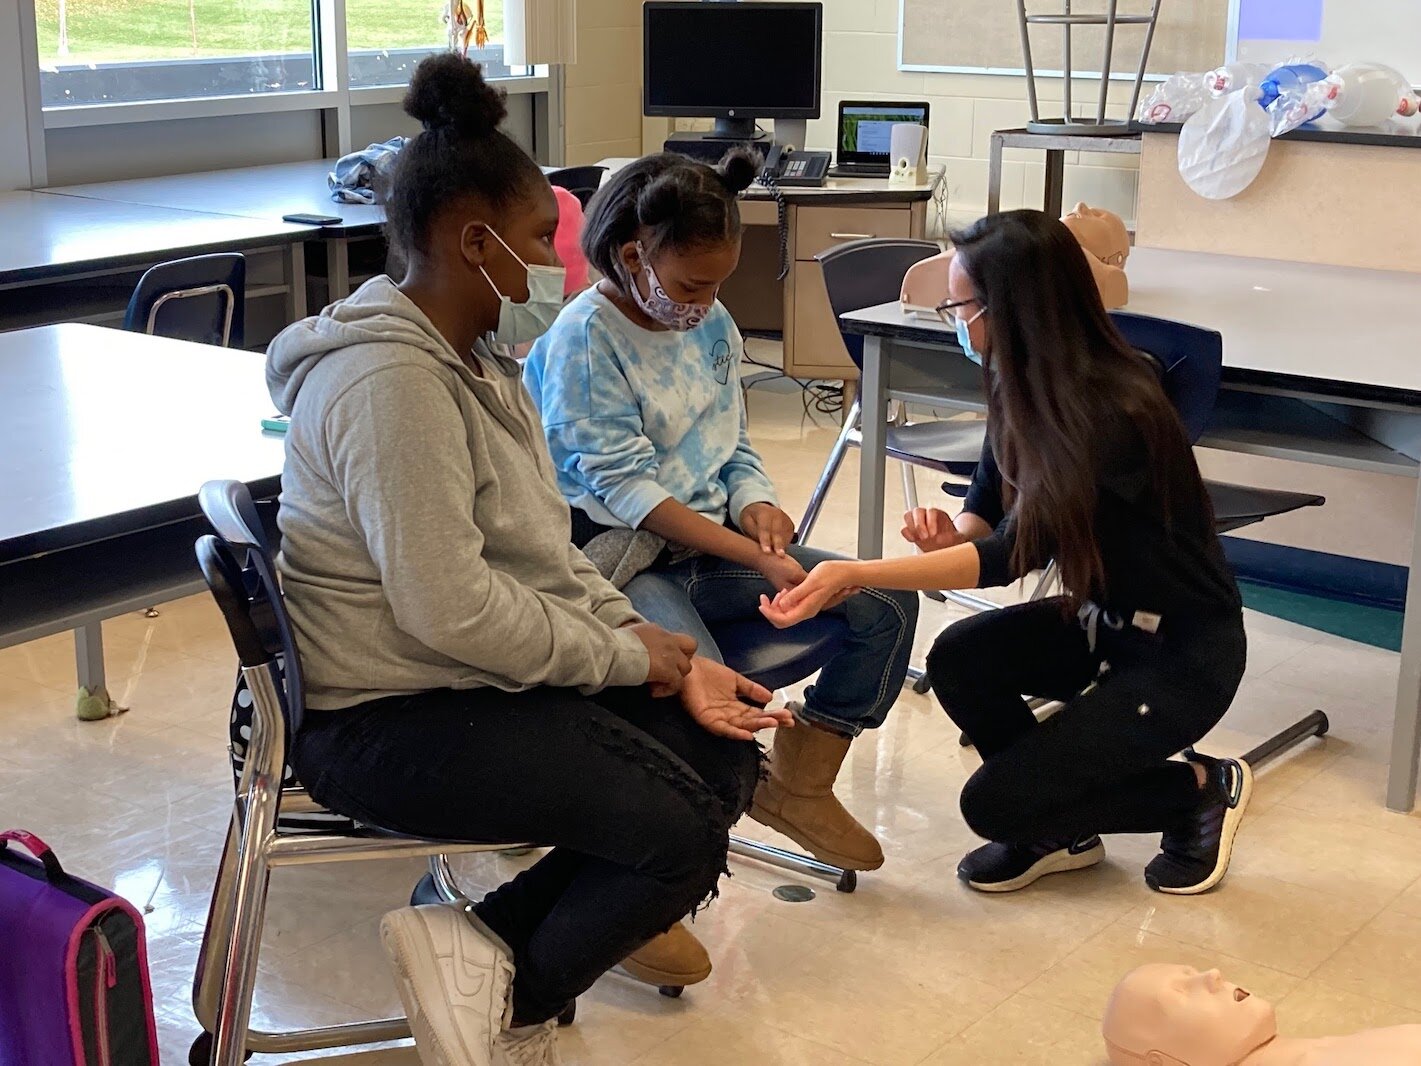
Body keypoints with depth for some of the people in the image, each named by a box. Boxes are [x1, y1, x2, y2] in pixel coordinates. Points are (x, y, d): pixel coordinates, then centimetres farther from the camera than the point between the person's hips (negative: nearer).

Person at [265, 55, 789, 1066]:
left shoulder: (475, 360, 11)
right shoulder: (394, 383, -22)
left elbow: (544, 554, 12)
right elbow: (448, 609, -28)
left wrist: (657, 650, -1)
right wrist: (624, 657, -15)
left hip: (479, 676, 10)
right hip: (389, 717, -10)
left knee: (726, 748, 3)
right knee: (684, 833, -18)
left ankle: (489, 936, 1)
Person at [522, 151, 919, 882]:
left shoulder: (712, 325, 10)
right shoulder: (584, 340, -13)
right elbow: (626, 490, -17)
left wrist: (758, 507, -9)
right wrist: (757, 558, -23)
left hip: (712, 549, 8)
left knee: (886, 603, -2)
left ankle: (798, 787, 13)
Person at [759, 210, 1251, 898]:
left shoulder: (1112, 411, -29)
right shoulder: (1021, 388, -4)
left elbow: (1014, 555, -30)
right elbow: (987, 513, 4)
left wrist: (854, 574, -35)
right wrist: (949, 535, -22)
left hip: (1187, 650, -8)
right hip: (1104, 618, 8)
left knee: (994, 804, -12)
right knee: (960, 661, -15)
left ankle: (1201, 790, 9)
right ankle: (1061, 830, 8)